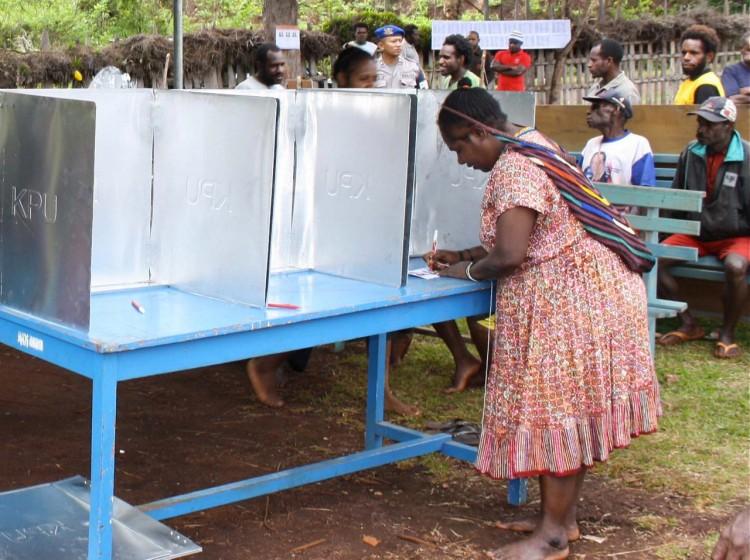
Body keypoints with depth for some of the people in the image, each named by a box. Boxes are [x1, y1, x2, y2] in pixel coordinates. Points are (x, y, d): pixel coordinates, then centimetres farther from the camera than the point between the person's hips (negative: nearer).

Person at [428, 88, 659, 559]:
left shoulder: (513, 168, -20)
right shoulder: (531, 145, 13)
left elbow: (509, 255, -26)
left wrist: (466, 271, -7)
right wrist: (463, 255, 15)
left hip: (572, 299, -11)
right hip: (579, 290, 11)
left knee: (560, 410, -2)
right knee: (566, 412, 15)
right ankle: (563, 518, 24)